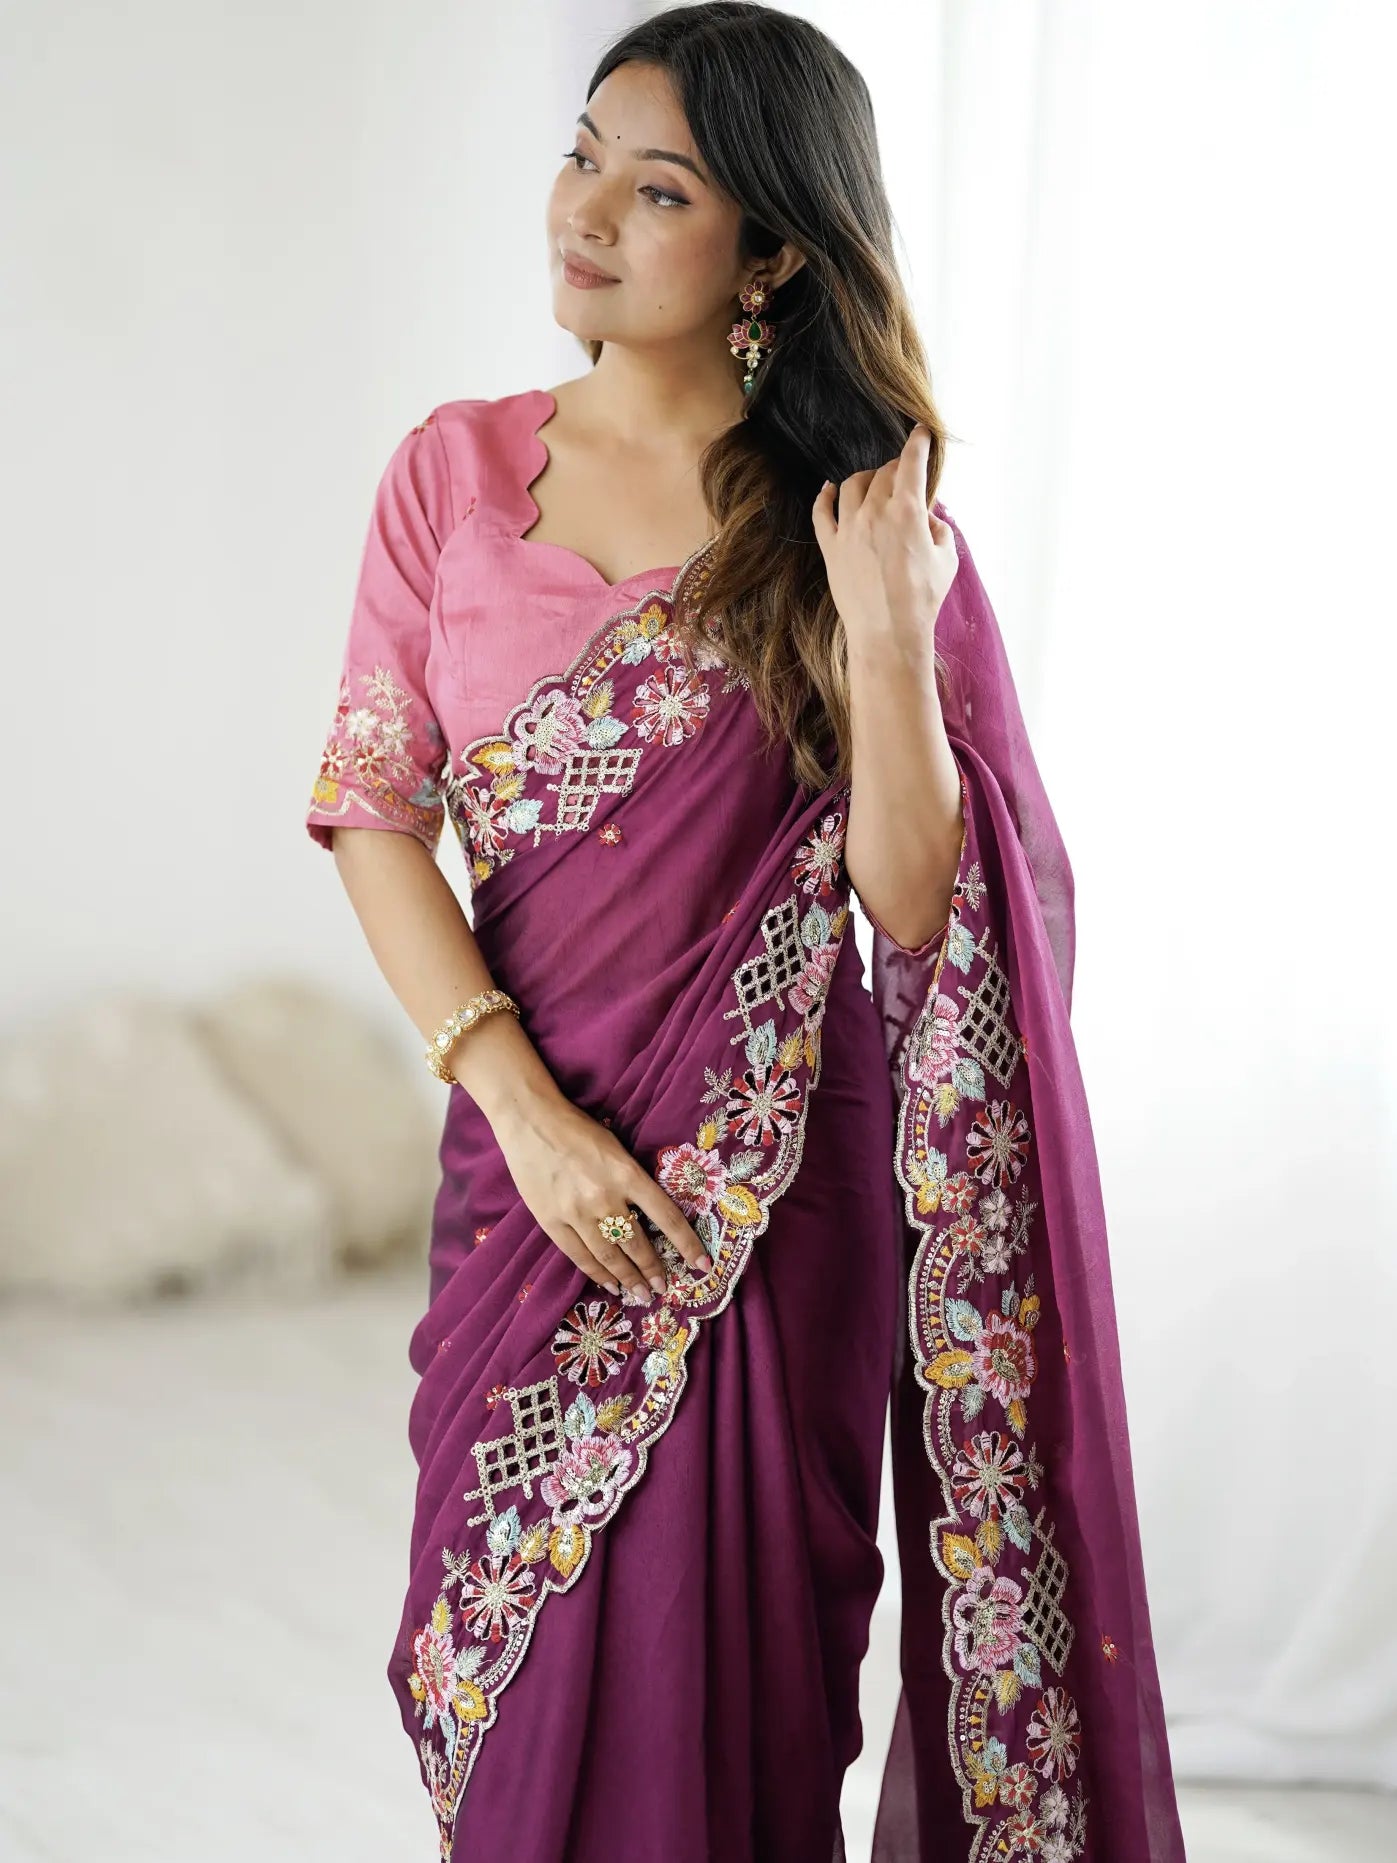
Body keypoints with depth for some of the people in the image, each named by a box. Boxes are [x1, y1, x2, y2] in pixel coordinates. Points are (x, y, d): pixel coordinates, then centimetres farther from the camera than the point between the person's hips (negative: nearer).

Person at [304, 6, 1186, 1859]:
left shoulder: (865, 518, -2)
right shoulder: (459, 470, 2)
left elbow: (915, 906, -8)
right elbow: (374, 814, -1)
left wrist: (883, 627, -21)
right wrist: (523, 1106, -11)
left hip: (777, 1182, -2)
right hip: (536, 1157, 2)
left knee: (719, 1690, 7)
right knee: (521, 1693, 11)